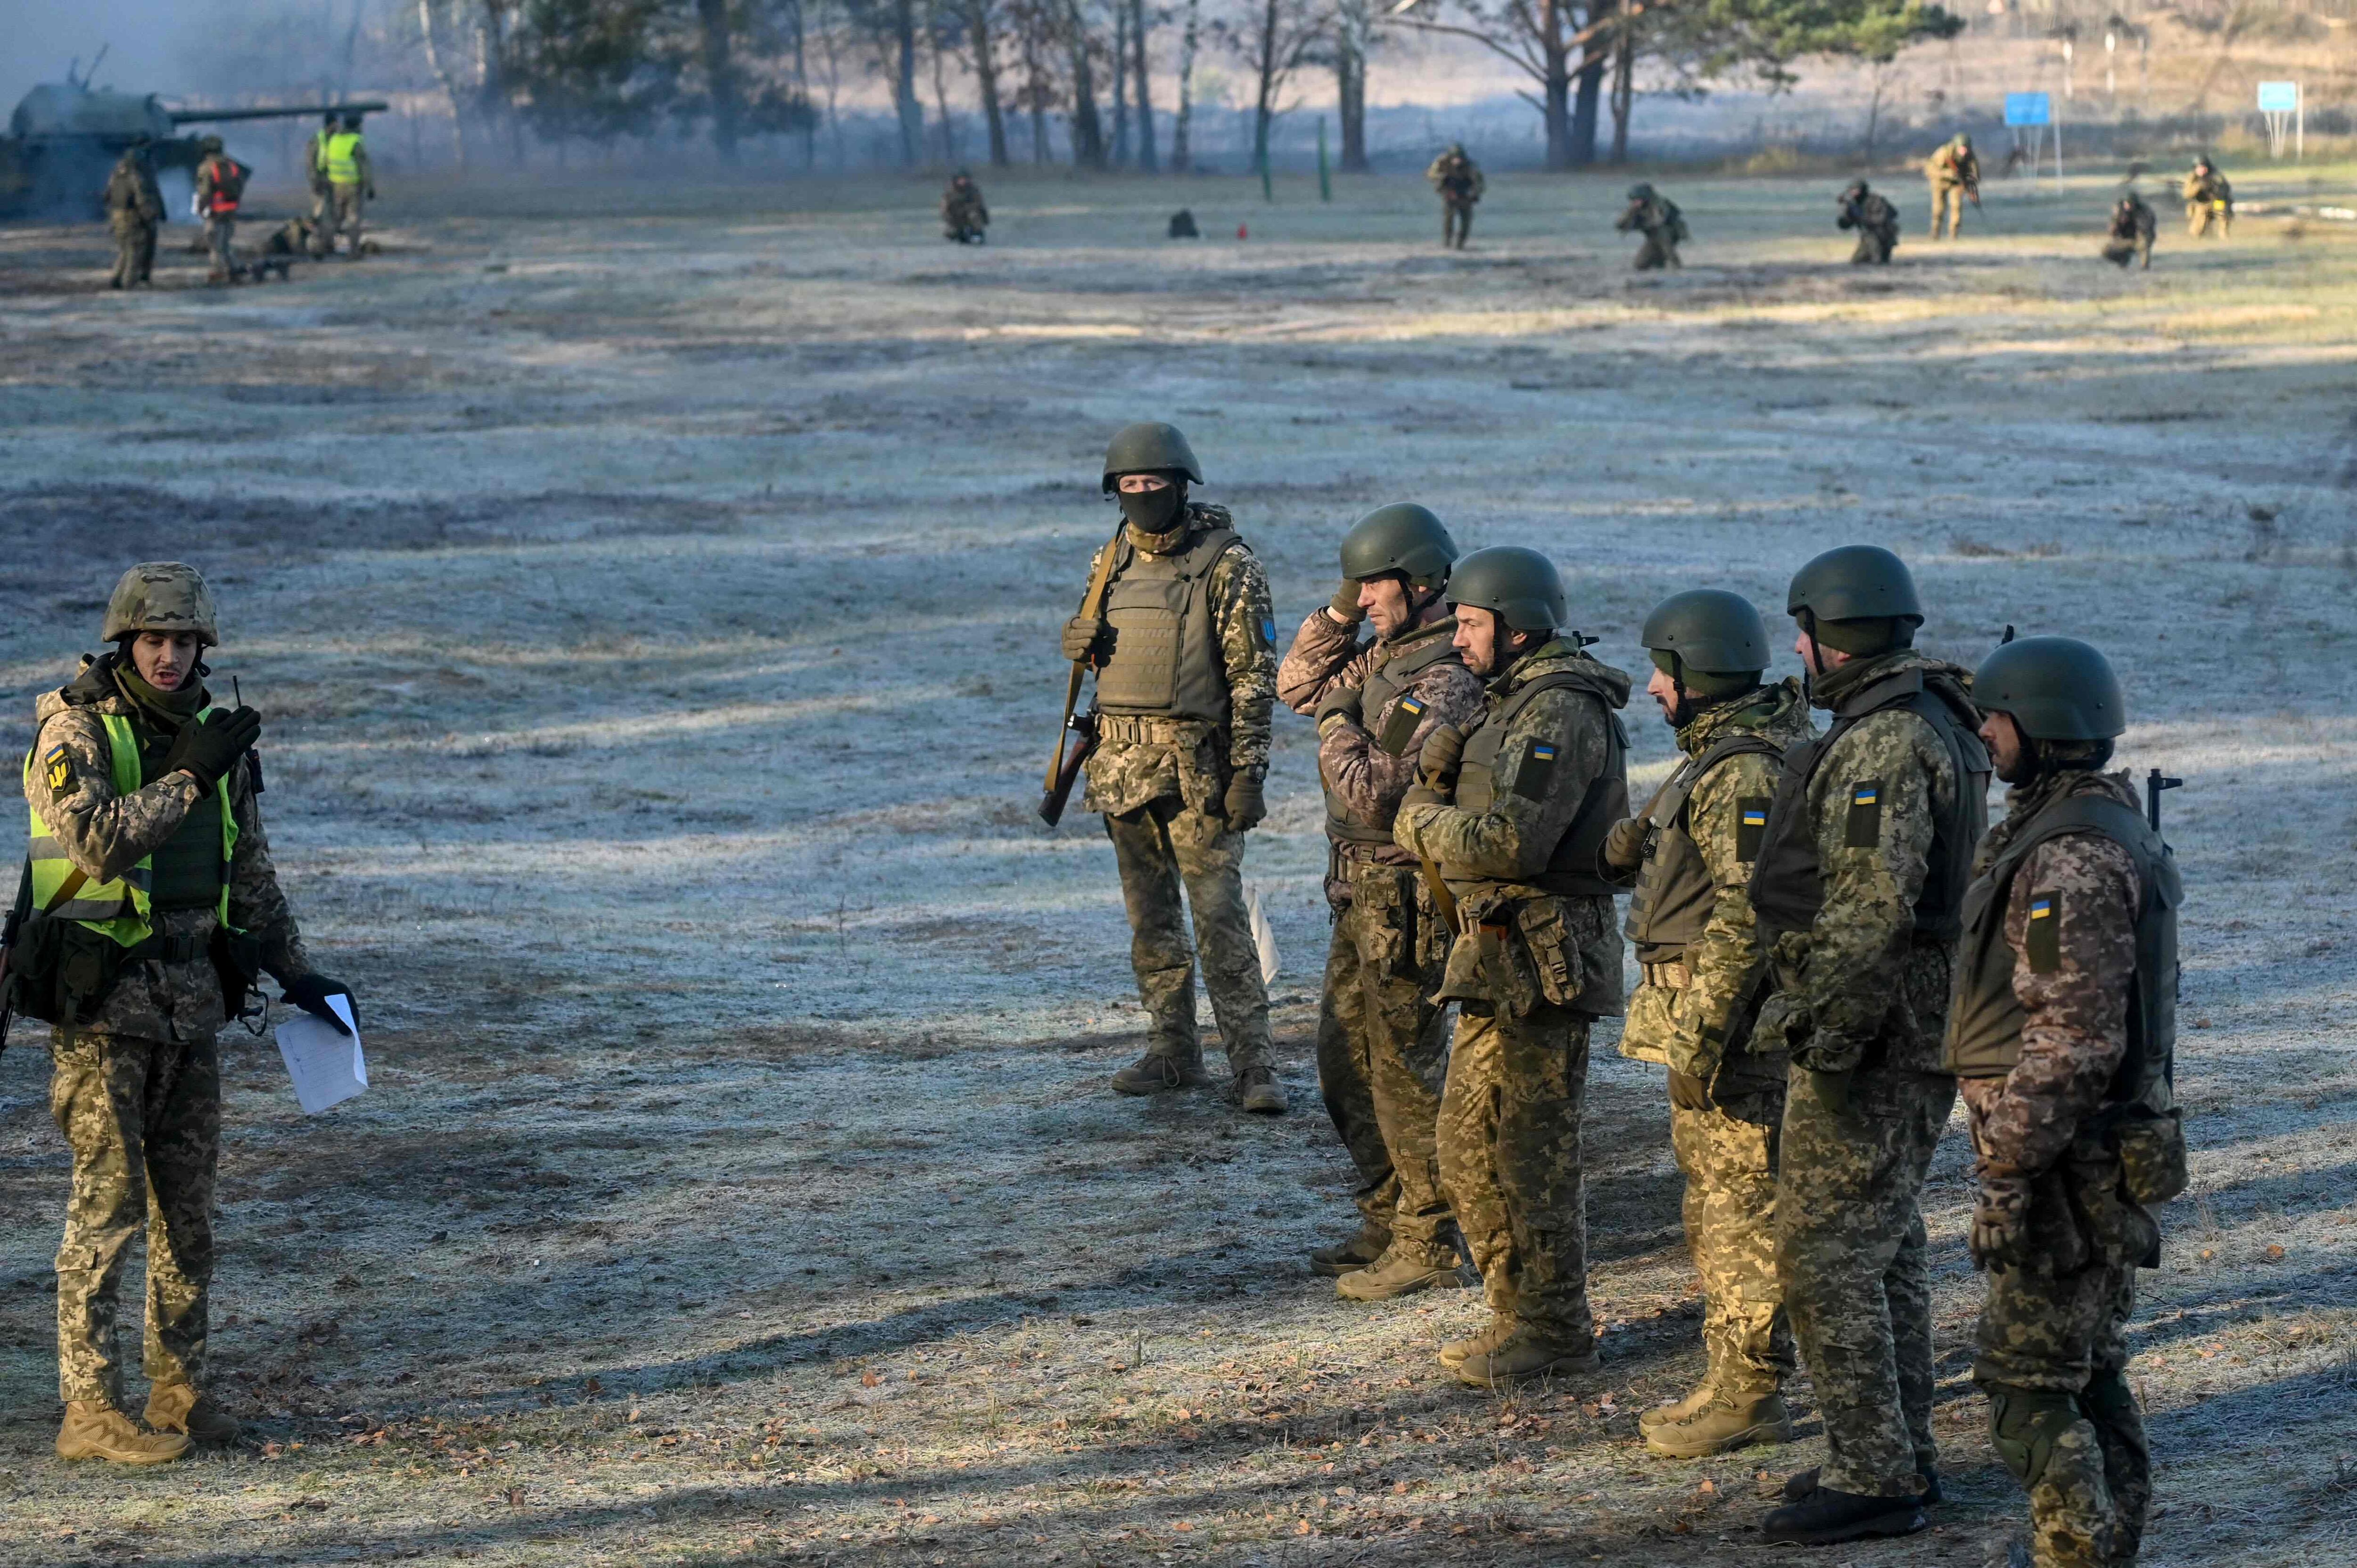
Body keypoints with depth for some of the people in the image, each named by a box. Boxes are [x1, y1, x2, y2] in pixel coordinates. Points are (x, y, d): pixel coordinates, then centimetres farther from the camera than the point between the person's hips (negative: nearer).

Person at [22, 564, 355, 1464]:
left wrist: (296, 973, 15)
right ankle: (90, 1412, -3)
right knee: (107, 1205, -7)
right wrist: (188, 777, -20)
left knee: (188, 1205, 9)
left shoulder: (213, 744, 10)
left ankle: (179, 1389, 18)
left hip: (193, 1002, 6)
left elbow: (252, 875, 19)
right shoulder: (75, 734, -8)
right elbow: (97, 843, -24)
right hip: (100, 1002, -6)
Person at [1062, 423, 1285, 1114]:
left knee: (1219, 914, -10)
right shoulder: (1112, 562, 10)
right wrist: (1080, 642, -1)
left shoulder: (1226, 564, -8)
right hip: (1123, 765, 6)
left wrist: (1247, 771, -15)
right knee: (1150, 919, 11)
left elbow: (1254, 674, -9)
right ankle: (1173, 1051, 20)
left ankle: (1254, 1064, -9)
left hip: (1196, 767, -6)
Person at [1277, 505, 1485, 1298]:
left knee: (1405, 1071, -4)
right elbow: (1297, 686, 21)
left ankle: (1427, 1247, 4)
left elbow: (1374, 793, -25)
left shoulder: (1447, 681, -21)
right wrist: (1341, 610, 8)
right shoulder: (1388, 655, 9)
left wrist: (1339, 722, -9)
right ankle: (1385, 1224, 27)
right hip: (1362, 895, 10)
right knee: (1347, 1061, 17)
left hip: (1407, 899, -10)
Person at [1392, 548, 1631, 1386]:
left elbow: (1513, 842, -24)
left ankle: (1556, 1332, 3)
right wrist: (1438, 771, -2)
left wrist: (1422, 824, -9)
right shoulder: (1511, 705, 17)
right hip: (1497, 957, 10)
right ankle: (1519, 1315, 23)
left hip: (1540, 961, -10)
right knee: (1470, 1144, 15)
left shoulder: (1561, 714, -16)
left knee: (1533, 1149, -4)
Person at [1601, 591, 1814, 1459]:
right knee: (1714, 1199, 16)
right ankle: (1732, 1378, 23)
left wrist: (1699, 1039, -24)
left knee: (1743, 1201, -6)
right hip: (1704, 1014, 11)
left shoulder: (1744, 775, -20)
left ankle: (1750, 1395, -1)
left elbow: (1745, 919, -24)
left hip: (1730, 1021, -11)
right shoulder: (1719, 758, 13)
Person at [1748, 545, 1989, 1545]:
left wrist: (1827, 1033, -23)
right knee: (1889, 1244, 17)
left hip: (1873, 1030, -11)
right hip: (1920, 1025, 11)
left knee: (1826, 1253, -6)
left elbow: (1870, 910, -26)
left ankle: (1872, 1480, -3)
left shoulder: (1882, 746, -20)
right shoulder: (1936, 728, 14)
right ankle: (1902, 1456, 25)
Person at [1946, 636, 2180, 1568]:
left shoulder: (2071, 859, -21)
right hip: (2106, 1147, 10)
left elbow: (2072, 1041, -26)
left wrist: (2009, 1175, -23)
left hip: (2068, 1164, -10)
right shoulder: (2103, 828, 13)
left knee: (2026, 1379, -6)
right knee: (2089, 1369, 16)